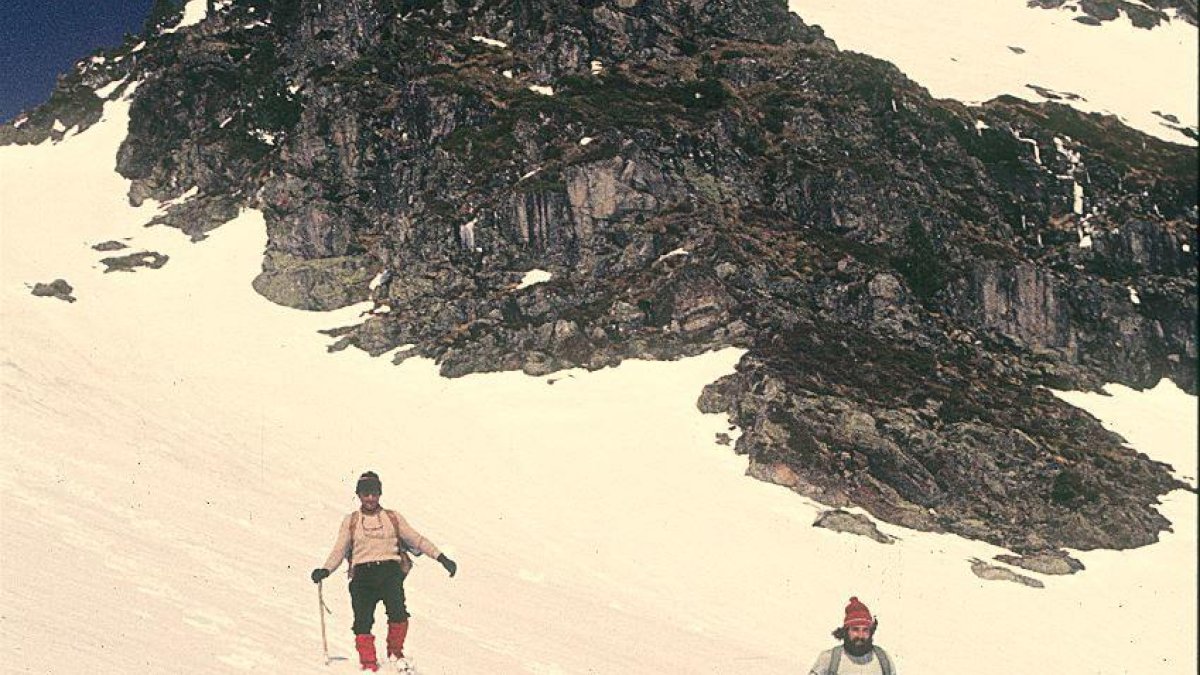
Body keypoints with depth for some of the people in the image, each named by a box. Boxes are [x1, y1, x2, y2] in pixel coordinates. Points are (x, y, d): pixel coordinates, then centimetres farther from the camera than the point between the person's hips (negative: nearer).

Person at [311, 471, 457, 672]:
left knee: (398, 612, -24)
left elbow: (416, 539, 14)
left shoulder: (393, 518, 18)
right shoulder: (351, 522, 18)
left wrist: (441, 557, 3)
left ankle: (395, 652, -2)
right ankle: (368, 663, -6)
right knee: (363, 619, -17)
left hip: (390, 570, -1)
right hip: (362, 574, 1)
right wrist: (325, 570, -8)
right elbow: (339, 551, 11)